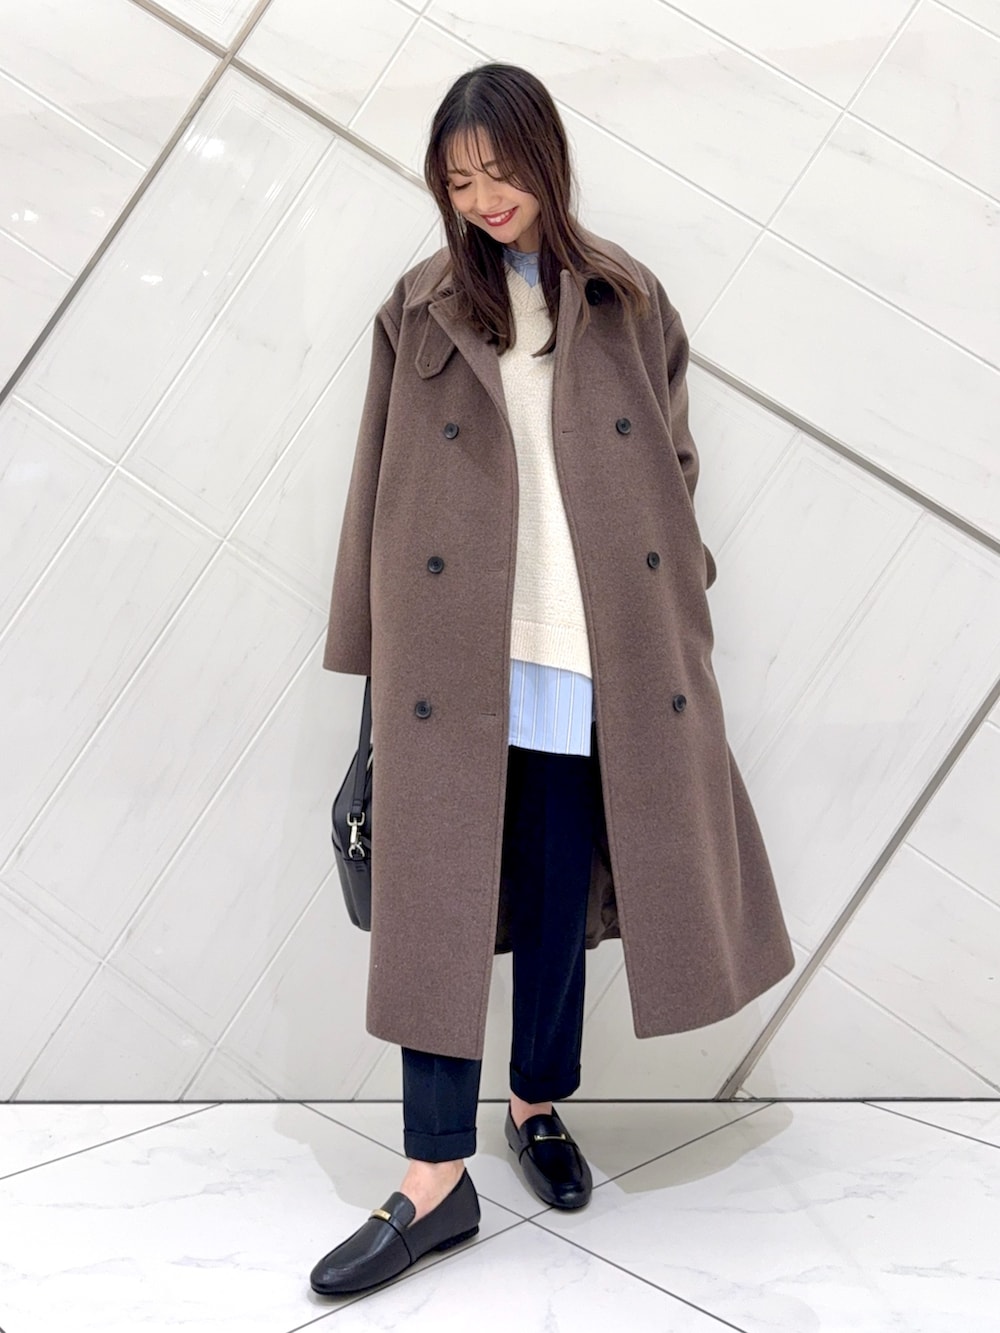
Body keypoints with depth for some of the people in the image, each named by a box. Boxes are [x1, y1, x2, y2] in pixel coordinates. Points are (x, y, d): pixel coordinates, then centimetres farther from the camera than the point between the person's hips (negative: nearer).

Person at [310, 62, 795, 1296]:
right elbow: (383, 491, 6)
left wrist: (679, 629, 5)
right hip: (452, 659, -1)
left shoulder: (628, 301, 8)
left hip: (588, 659, 1)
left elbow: (671, 473, 10)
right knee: (437, 898, -1)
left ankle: (538, 1106, 32)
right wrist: (377, 654, 2)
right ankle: (434, 1179, 7)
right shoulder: (422, 311, 6)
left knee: (558, 896, 10)